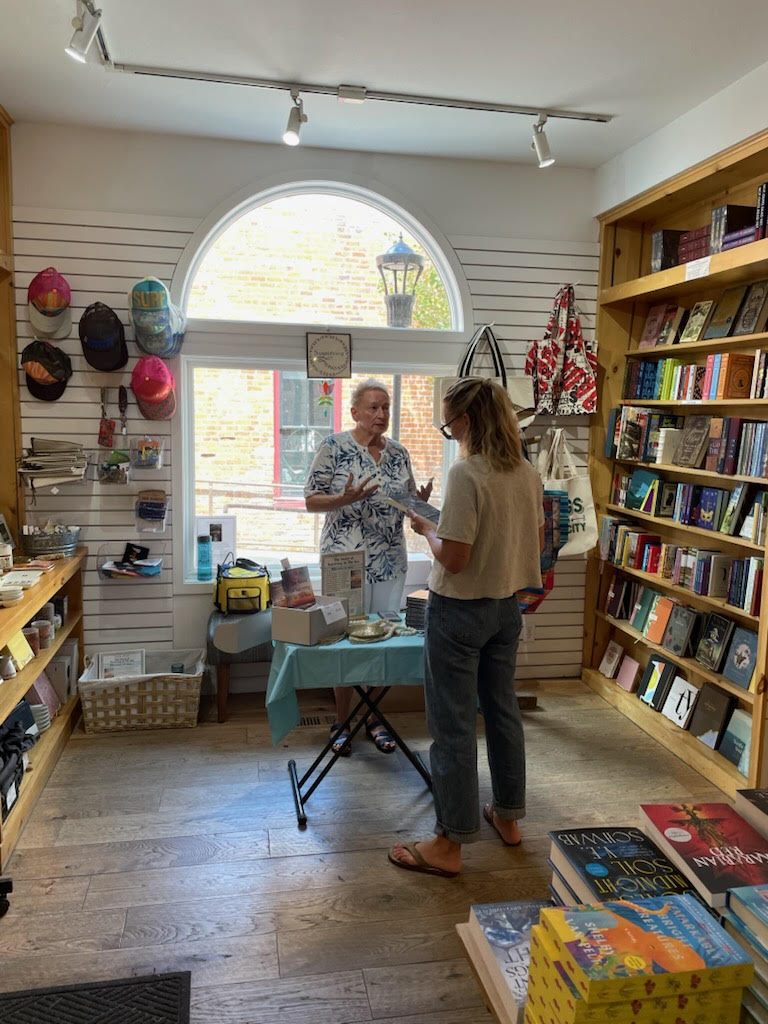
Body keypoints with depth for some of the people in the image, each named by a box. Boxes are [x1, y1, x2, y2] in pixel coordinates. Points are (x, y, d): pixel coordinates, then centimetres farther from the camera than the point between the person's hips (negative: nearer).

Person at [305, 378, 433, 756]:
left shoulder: (398, 452, 8)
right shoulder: (333, 447, -6)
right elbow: (311, 500, -6)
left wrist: (420, 501, -8)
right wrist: (346, 498, -24)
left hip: (390, 561, 4)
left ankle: (375, 719, 26)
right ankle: (341, 722, 20)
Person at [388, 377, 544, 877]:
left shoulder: (466, 474, -22)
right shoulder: (529, 473, 2)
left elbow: (454, 558, -23)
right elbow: (536, 544, 11)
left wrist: (427, 528, -6)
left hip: (460, 610, -8)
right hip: (506, 607, 8)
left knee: (453, 724, 3)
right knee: (503, 709, 20)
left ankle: (450, 844, 16)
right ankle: (508, 816, 37)